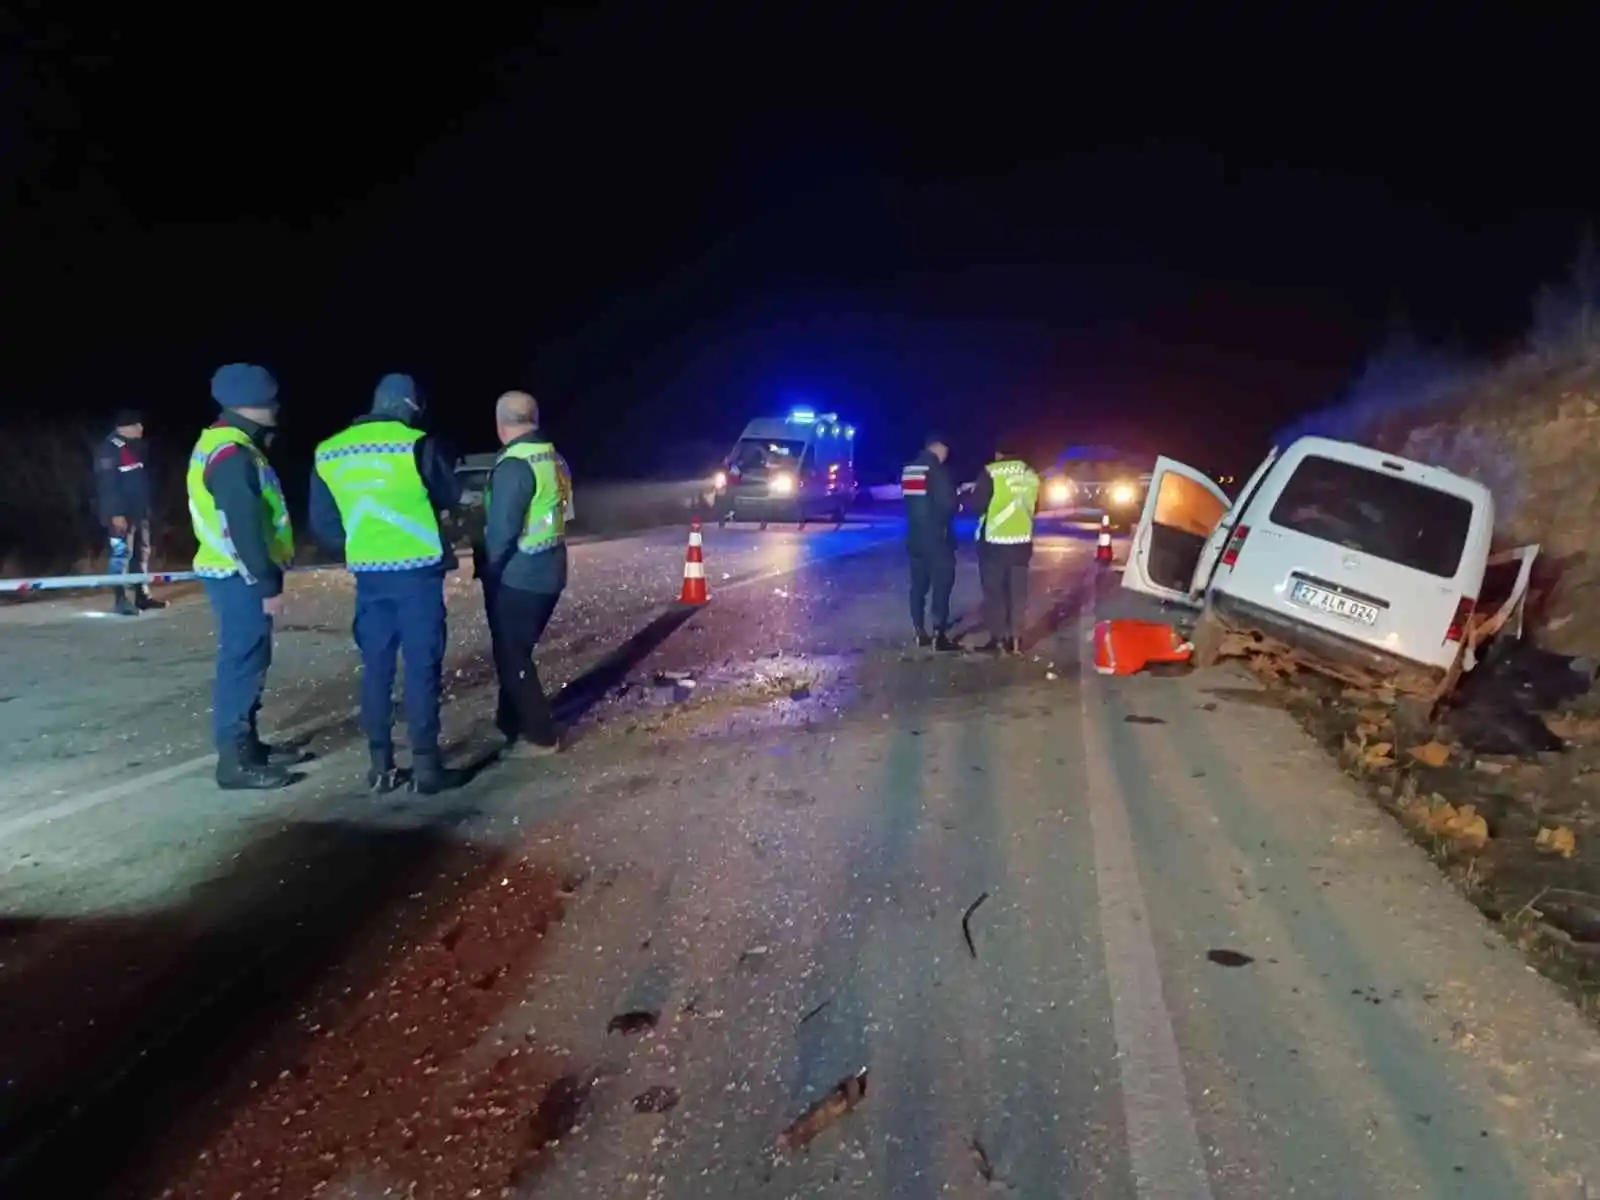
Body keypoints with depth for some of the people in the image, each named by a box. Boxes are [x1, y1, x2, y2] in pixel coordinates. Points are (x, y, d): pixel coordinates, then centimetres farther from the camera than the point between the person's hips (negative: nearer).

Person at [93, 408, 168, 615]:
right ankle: (121, 601, -4)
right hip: (121, 514, -10)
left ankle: (143, 596, 22)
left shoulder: (134, 447, 14)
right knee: (122, 554, -8)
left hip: (139, 511, 10)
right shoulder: (109, 449, -15)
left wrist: (146, 507, 20)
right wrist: (116, 513, -23)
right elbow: (107, 485, -19)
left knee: (142, 553, 14)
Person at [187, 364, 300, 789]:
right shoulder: (232, 455, -19)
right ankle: (234, 760, -2)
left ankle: (247, 743, 26)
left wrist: (266, 577, 18)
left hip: (235, 572, 11)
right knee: (242, 662, -7)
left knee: (250, 660, 16)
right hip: (240, 576, -11)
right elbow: (245, 527, -24)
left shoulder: (225, 445, 16)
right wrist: (269, 583, -22)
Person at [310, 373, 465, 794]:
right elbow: (450, 497, 4)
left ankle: (381, 765, 14)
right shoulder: (416, 444, -10)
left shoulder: (329, 453, 5)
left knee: (376, 667, 11)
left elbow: (322, 524, 8)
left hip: (368, 574, 4)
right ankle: (425, 764, 2)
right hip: (418, 570, -4)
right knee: (422, 666, 0)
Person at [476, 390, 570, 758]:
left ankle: (539, 735, 4)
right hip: (548, 571, 9)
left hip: (516, 577, -9)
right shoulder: (554, 459, 9)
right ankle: (512, 721, 33)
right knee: (517, 651, 21)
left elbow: (502, 529, -22)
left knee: (511, 656, 1)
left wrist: (488, 568, -8)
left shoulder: (514, 465, -19)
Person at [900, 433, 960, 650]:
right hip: (936, 538, -7)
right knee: (942, 585, -2)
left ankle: (920, 633, 16)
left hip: (915, 538, 7)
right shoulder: (937, 470, -13)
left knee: (919, 586, 11)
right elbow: (947, 503, -18)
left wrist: (957, 491, 17)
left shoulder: (908, 469, 9)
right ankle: (939, 636, -3)